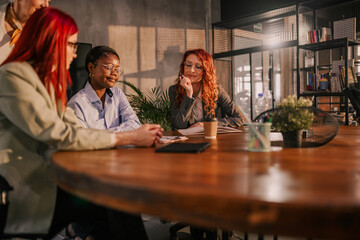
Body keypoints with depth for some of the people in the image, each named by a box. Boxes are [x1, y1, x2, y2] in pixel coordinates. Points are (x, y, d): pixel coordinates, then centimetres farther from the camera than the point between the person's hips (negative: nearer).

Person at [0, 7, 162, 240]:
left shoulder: (50, 81, 16)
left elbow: (77, 129, 6)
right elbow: (61, 136, -20)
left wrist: (136, 135, -5)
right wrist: (129, 137, -17)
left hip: (44, 177, 8)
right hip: (22, 193, -8)